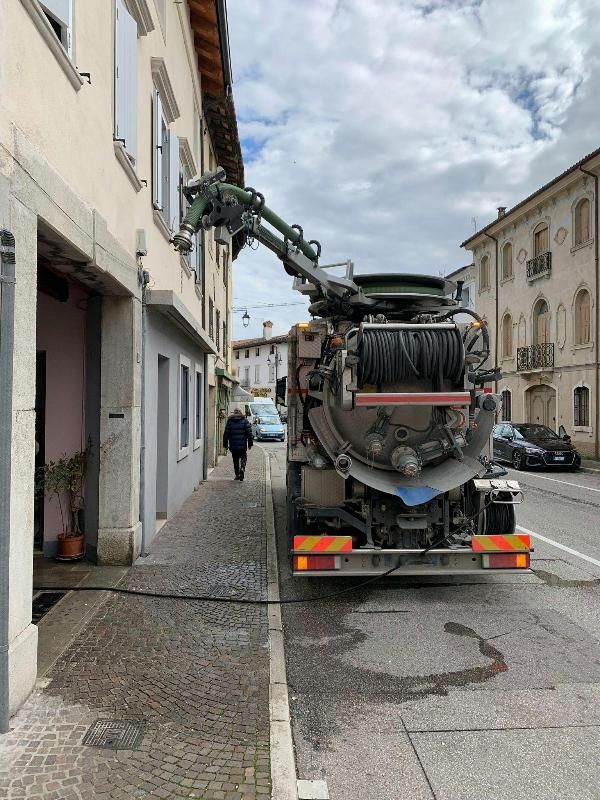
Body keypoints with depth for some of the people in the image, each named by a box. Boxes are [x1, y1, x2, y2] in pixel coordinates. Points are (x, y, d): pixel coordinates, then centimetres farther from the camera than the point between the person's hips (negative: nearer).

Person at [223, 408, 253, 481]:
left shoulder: (229, 421, 5)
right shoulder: (245, 421, 2)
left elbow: (226, 434, 4)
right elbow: (249, 433, -3)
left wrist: (225, 445, 10)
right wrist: (250, 444, 2)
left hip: (233, 446, 1)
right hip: (243, 445, -1)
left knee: (235, 460, 13)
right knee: (243, 458, 10)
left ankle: (237, 475, 15)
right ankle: (242, 468, -18)